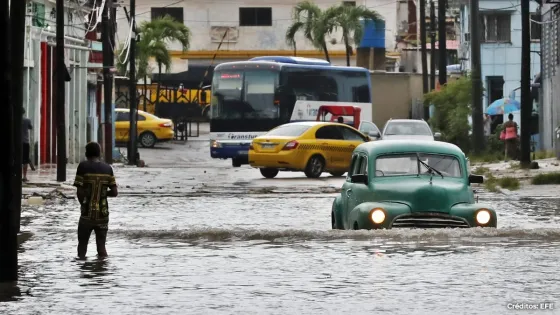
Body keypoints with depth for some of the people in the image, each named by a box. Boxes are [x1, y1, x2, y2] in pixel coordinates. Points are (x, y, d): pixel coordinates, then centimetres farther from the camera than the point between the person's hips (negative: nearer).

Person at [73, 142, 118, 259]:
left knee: (82, 244, 8)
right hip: (103, 214, 2)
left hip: (87, 214, -2)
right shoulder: (107, 168, 2)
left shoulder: (83, 167, -7)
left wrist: (83, 204, 6)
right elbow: (114, 192, 1)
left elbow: (80, 192, -12)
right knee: (101, 245, 8)